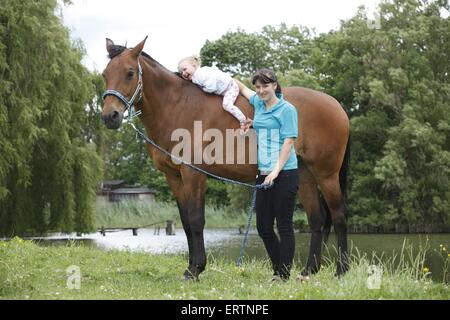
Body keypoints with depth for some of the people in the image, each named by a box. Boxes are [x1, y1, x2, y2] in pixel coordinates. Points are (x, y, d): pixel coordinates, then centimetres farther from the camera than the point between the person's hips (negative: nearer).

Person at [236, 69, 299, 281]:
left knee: (284, 225, -3)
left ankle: (284, 275, 2)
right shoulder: (258, 103, 14)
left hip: (284, 174, -8)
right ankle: (278, 270, 21)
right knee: (263, 226, 9)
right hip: (263, 174, 8)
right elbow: (240, 87, 31)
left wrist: (276, 171, -22)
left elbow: (288, 142, -13)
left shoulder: (286, 109, -7)